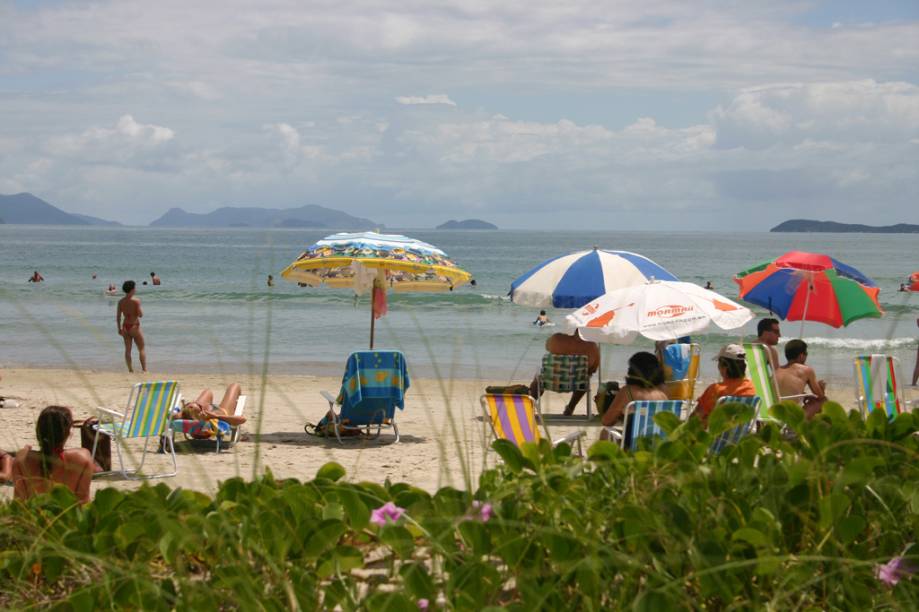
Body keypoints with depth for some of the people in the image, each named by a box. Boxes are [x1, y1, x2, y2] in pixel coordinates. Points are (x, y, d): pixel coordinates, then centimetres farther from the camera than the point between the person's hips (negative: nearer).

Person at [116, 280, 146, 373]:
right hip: (134, 327, -5)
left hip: (125, 327, 5)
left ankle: (130, 370, 9)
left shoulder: (121, 302, 1)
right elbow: (140, 314, -15)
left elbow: (118, 316, 3)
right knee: (141, 349, 5)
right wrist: (141, 309, 7)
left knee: (127, 349, 9)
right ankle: (144, 369, 1)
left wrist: (119, 328, 10)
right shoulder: (136, 301, -14)